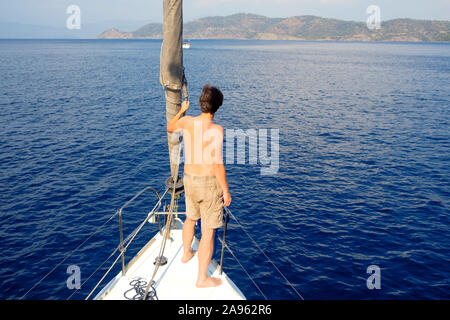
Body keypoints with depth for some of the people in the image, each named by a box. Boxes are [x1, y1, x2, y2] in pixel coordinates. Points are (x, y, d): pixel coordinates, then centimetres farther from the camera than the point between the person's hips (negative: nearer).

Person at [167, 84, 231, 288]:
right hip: (209, 182, -6)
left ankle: (186, 254, 52)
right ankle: (202, 278, 14)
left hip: (189, 179, 7)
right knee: (208, 231, 4)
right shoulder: (215, 130, -20)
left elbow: (169, 128, 21)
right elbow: (218, 164, -20)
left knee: (191, 218, 30)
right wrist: (226, 191, -11)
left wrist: (181, 110, 34)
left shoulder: (186, 122, -3)